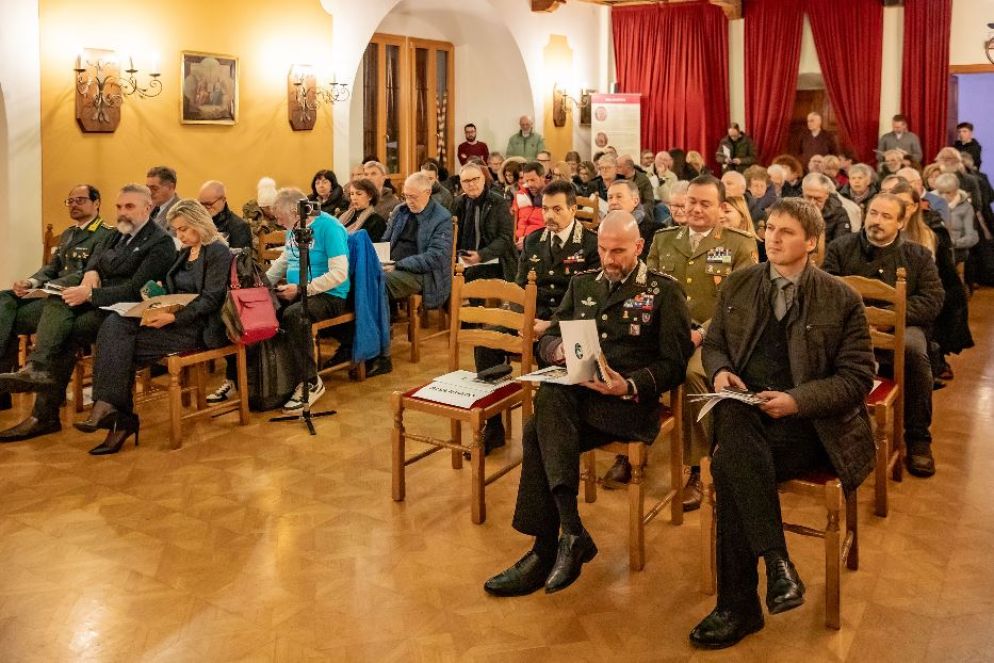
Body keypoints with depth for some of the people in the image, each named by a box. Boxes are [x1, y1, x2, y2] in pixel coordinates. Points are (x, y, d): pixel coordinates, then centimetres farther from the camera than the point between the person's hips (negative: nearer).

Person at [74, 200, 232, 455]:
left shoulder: (218, 252, -5)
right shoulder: (185, 252, 22)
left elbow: (210, 300, -15)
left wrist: (173, 317, -24)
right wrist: (157, 310, 0)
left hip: (199, 327, -8)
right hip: (174, 318, 8)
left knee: (120, 342, -22)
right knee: (115, 324, -18)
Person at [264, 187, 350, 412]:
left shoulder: (329, 227, -14)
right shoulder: (295, 229, 12)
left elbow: (339, 273, -21)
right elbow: (283, 261, 26)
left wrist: (301, 289, -22)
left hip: (329, 295, -8)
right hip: (296, 292, 8)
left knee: (293, 315, -35)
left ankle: (310, 382, -21)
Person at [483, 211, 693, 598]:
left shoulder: (664, 291, 6)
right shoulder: (582, 284, 21)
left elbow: (675, 363, -1)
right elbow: (546, 340, 20)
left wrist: (630, 386, -19)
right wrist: (560, 349, -6)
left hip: (632, 403, -4)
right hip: (576, 395, 5)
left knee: (551, 397, -32)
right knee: (537, 432, -29)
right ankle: (571, 532, -24)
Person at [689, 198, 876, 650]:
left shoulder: (842, 300, 1)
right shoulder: (738, 285, 12)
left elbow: (857, 377, -1)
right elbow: (713, 344, 21)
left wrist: (797, 400, -17)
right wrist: (720, 370, -4)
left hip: (807, 422, -3)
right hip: (744, 407, 4)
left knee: (729, 464, -31)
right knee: (732, 418, -35)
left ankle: (738, 608, -18)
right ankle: (776, 561, -30)